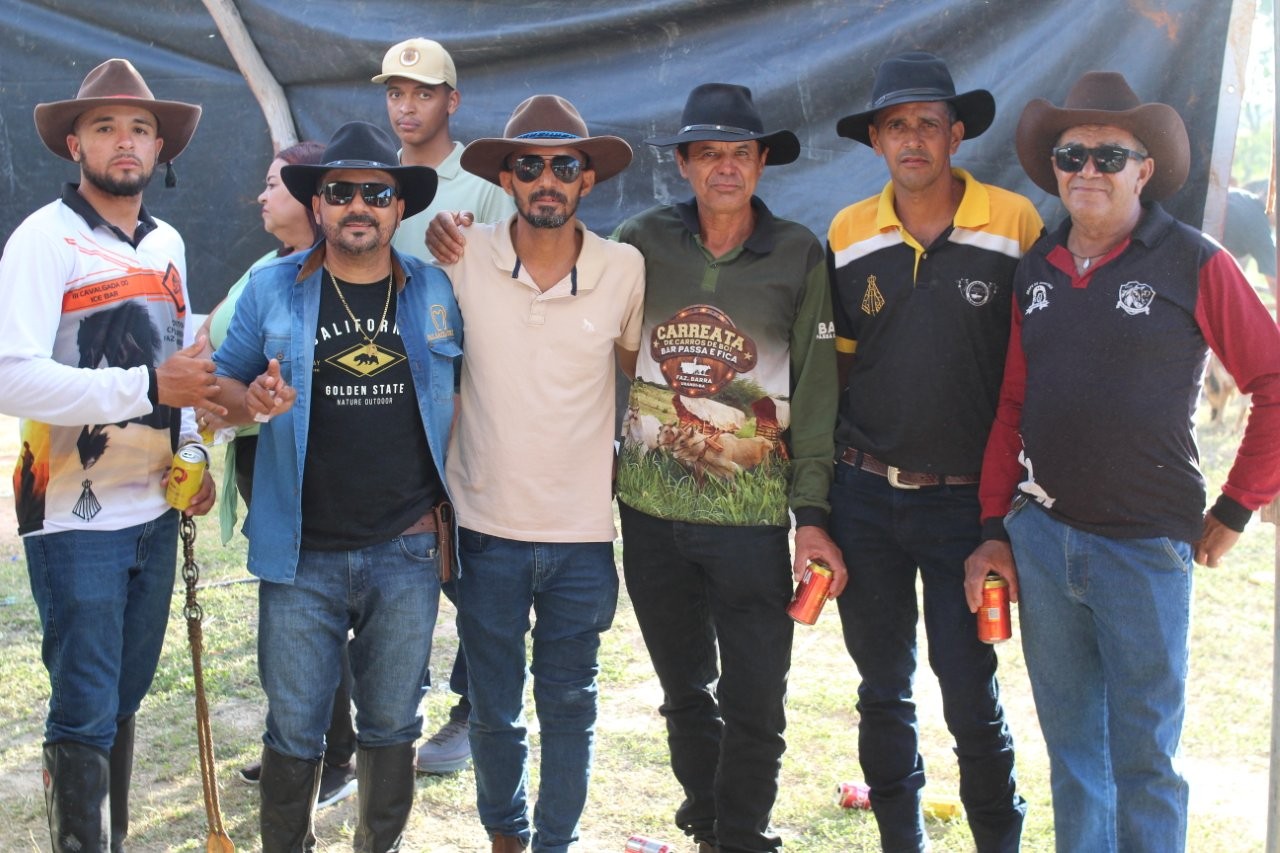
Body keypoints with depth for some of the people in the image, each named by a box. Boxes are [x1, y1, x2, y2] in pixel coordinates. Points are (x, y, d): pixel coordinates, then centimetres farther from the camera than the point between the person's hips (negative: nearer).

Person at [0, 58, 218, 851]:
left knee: (126, 698, 15)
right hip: (76, 517, -6)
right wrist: (150, 386, -25)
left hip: (155, 511, 6)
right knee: (85, 714, -3)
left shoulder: (169, 243, 11)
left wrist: (189, 453, 5)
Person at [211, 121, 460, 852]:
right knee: (294, 730, 5)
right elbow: (223, 384, 7)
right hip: (301, 552, -1)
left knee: (393, 726, 13)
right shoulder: (271, 289, 1)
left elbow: (463, 396, 11)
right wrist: (253, 401, -16)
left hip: (407, 550, 1)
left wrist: (449, 504, 3)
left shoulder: (436, 293, 3)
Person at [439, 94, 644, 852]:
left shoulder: (626, 270, -4)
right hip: (487, 526, 0)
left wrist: (625, 455, 5)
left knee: (570, 706, 12)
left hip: (583, 532, 0)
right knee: (494, 707, 13)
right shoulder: (463, 259, -6)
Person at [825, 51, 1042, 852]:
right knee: (883, 686, 13)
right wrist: (834, 458, 9)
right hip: (865, 494, 3)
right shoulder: (847, 235, 3)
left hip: (966, 497, -3)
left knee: (969, 688, 0)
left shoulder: (1015, 225, -7)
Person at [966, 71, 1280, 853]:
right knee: (1071, 744, 15)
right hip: (1040, 535, 5)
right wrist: (995, 529, 7)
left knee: (1143, 753, 4)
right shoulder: (1038, 269, 8)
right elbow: (1013, 407, 11)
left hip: (1144, 545, -4)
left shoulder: (1193, 263, -7)